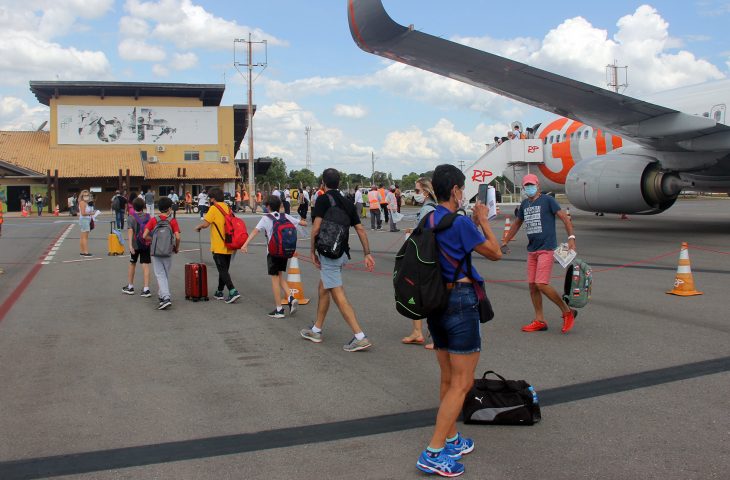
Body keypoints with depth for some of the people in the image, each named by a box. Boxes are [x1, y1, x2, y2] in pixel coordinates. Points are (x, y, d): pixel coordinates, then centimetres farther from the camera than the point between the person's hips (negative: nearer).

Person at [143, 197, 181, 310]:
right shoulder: (173, 221, -4)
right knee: (166, 275, 16)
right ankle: (162, 294, 28)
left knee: (160, 275, -1)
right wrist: (176, 248, 6)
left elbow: (144, 236, -8)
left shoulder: (153, 220, -2)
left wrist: (153, 240, 11)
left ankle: (166, 297, -16)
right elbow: (177, 237, -12)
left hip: (155, 252, 0)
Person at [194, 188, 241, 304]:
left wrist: (198, 227, 3)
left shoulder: (214, 208, -11)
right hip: (228, 246, 7)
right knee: (223, 270, 15)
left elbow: (205, 224, -17)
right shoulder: (227, 208, 11)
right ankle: (219, 292, 25)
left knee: (222, 270, -6)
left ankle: (233, 292, -17)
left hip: (219, 247, -7)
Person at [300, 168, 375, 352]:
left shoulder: (323, 199, -9)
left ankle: (360, 337, -14)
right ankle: (316, 331, 31)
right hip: (342, 253, 8)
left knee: (338, 295, -9)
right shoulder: (347, 203, 11)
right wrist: (367, 254, 8)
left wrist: (313, 251, -5)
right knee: (323, 289, 21)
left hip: (328, 253, -8)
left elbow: (316, 228, -16)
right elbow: (360, 229, 8)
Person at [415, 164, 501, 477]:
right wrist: (482, 221, 5)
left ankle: (452, 440, 31)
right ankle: (433, 454, -4)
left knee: (448, 380, 19)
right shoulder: (460, 223, -16)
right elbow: (495, 253, -6)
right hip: (460, 302, -9)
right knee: (462, 383, -3)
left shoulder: (427, 222, 7)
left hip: (435, 303, 9)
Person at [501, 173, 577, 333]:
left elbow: (564, 217, -9)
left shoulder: (547, 200, -5)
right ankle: (540, 321, 14)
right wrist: (505, 242, 26)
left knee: (541, 284, -15)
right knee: (532, 286, 5)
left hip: (546, 248, -7)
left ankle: (567, 312, 2)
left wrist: (571, 237, -21)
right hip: (532, 250, 7)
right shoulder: (524, 204, 14)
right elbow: (517, 223, 26)